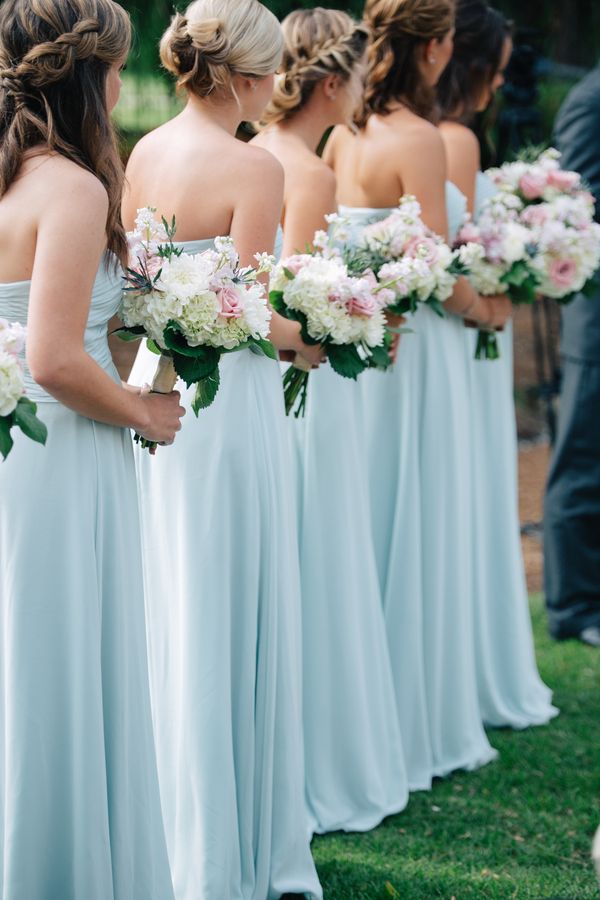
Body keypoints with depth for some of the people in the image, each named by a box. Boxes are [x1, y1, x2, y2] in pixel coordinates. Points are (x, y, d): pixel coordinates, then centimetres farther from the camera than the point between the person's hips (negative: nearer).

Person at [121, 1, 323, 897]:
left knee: (172, 611, 15)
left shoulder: (145, 153, 6)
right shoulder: (253, 167, -15)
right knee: (236, 613, 2)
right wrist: (312, 342, -2)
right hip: (230, 396, -7)